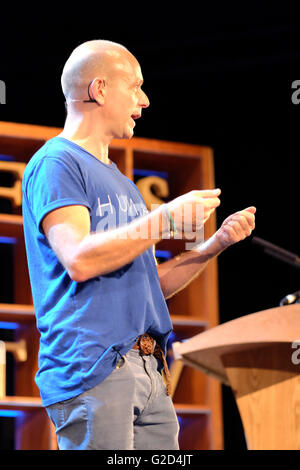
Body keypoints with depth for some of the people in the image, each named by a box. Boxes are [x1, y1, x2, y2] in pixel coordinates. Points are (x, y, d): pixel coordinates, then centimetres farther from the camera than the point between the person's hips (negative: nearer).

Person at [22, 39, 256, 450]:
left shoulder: (121, 181, 26)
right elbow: (79, 259, -17)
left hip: (149, 370, 9)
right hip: (91, 367, -8)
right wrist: (167, 218, -13)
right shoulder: (56, 162, -2)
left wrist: (217, 243, 13)